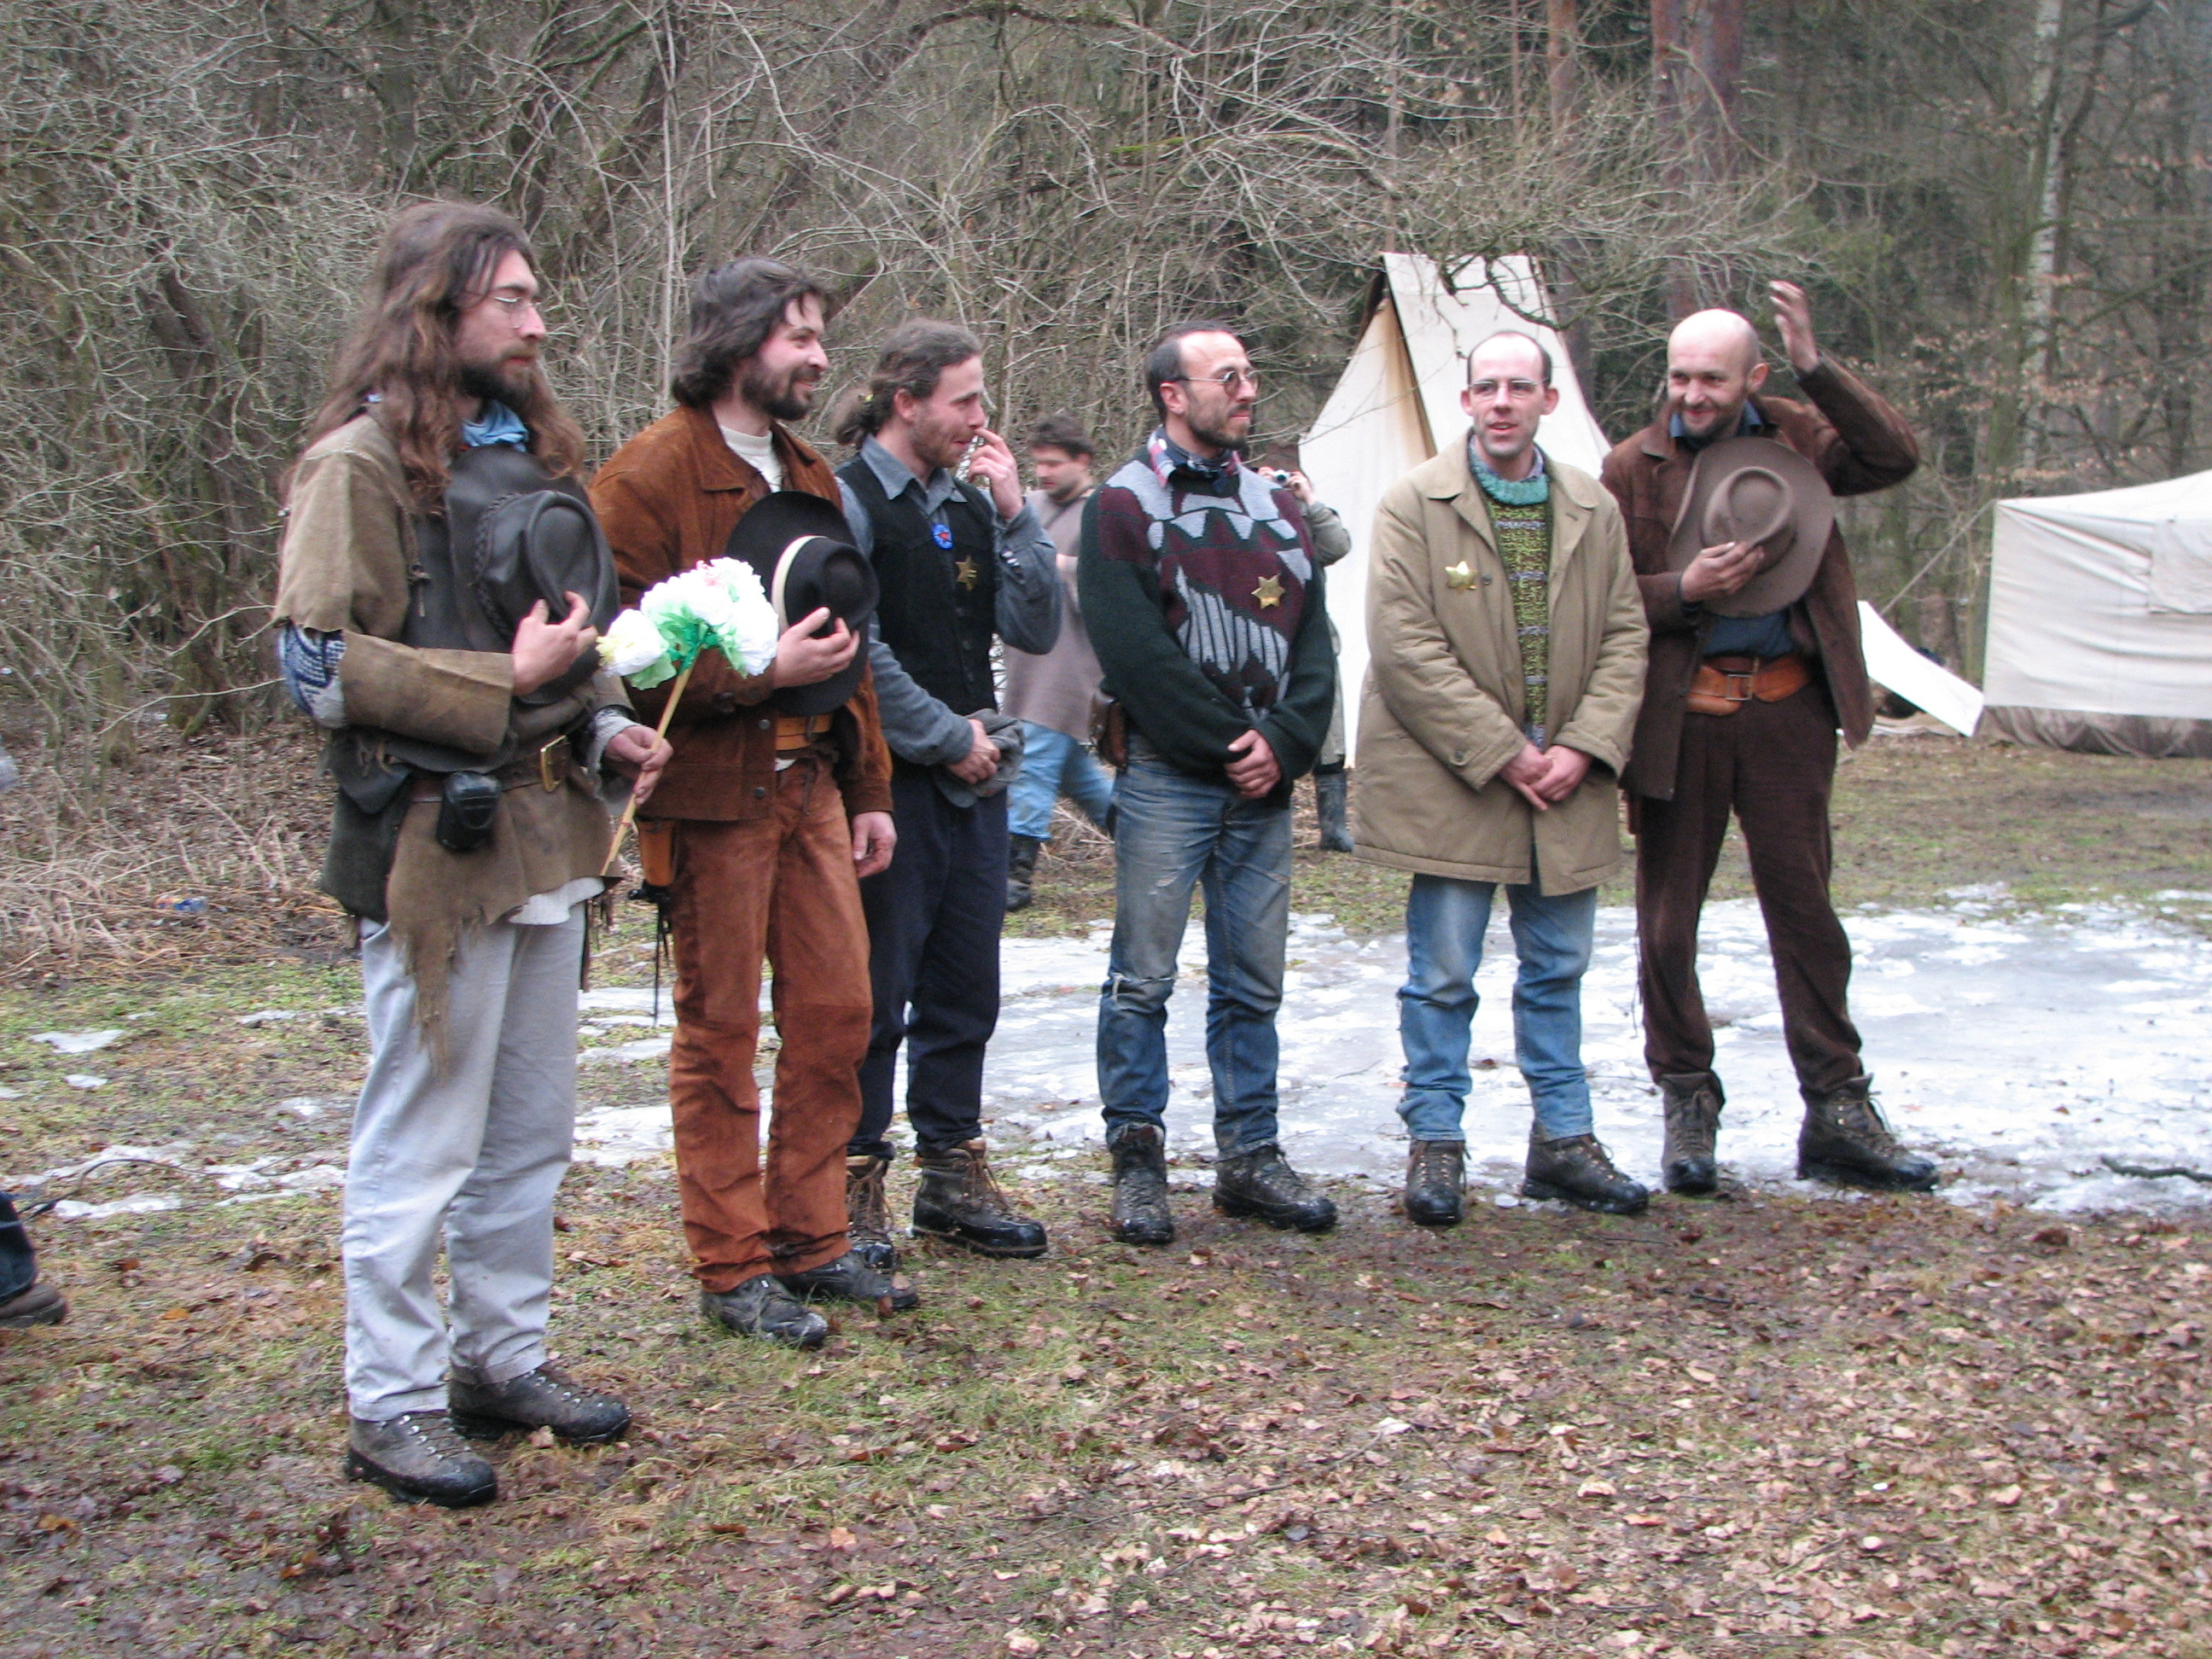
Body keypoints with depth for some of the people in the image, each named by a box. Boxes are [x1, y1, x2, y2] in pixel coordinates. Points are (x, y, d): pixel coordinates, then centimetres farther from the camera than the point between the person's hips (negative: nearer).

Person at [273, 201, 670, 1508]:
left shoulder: (527, 448, 17)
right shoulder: (364, 460, -9)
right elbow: (321, 661, -16)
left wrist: (603, 723, 9)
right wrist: (503, 684, -17)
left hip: (548, 832, 8)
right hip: (439, 841, -8)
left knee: (532, 1132, 15)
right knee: (423, 1140, -1)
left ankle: (506, 1358, 28)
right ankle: (394, 1406, 11)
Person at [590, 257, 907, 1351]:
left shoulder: (806, 474, 18)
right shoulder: (650, 475, -9)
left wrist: (867, 788, 17)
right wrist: (761, 670, -22)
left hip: (810, 782, 8)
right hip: (712, 791, -7)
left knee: (835, 1013, 8)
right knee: (719, 1032, 1)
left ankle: (812, 1239, 22)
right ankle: (732, 1268, 12)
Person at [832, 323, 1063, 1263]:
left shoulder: (969, 506, 14)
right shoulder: (847, 501, -8)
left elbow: (1035, 631, 8)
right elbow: (854, 651, -15)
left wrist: (1015, 515, -1)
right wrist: (949, 736, -11)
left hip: (975, 780, 7)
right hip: (890, 785, -7)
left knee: (965, 993, 12)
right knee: (875, 997, -2)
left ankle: (952, 1172, 23)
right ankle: (853, 1180, 10)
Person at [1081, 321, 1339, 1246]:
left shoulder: (1276, 506, 16)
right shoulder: (1126, 506, -2)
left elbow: (1313, 643, 11)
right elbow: (1135, 652, -11)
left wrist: (1284, 744, -5)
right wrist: (1228, 745, -12)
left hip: (1264, 786, 5)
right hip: (1168, 779, -5)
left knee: (1253, 985, 10)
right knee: (1143, 979, -1)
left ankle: (1250, 1156, 18)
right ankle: (1137, 1161, 9)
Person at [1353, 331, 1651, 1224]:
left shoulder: (1594, 509, 8)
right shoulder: (1415, 503, -6)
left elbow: (1625, 637, 8)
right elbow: (1405, 648, -12)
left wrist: (1584, 749, -7)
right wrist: (1504, 755, -14)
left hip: (1566, 783, 4)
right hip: (1451, 781, -4)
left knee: (1558, 969, 13)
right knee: (1443, 975, 0)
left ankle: (1563, 1140, 24)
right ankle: (1434, 1143, 13)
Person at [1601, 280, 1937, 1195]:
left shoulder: (1796, 437, 6)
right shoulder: (1634, 467, 1)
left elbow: (1895, 459, -11)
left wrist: (1818, 369, -18)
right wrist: (1683, 592, -16)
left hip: (1787, 708, 1)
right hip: (1678, 715, -1)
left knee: (1805, 911, 6)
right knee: (1668, 918, 5)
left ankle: (1838, 1113, 14)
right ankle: (1687, 1104, 19)